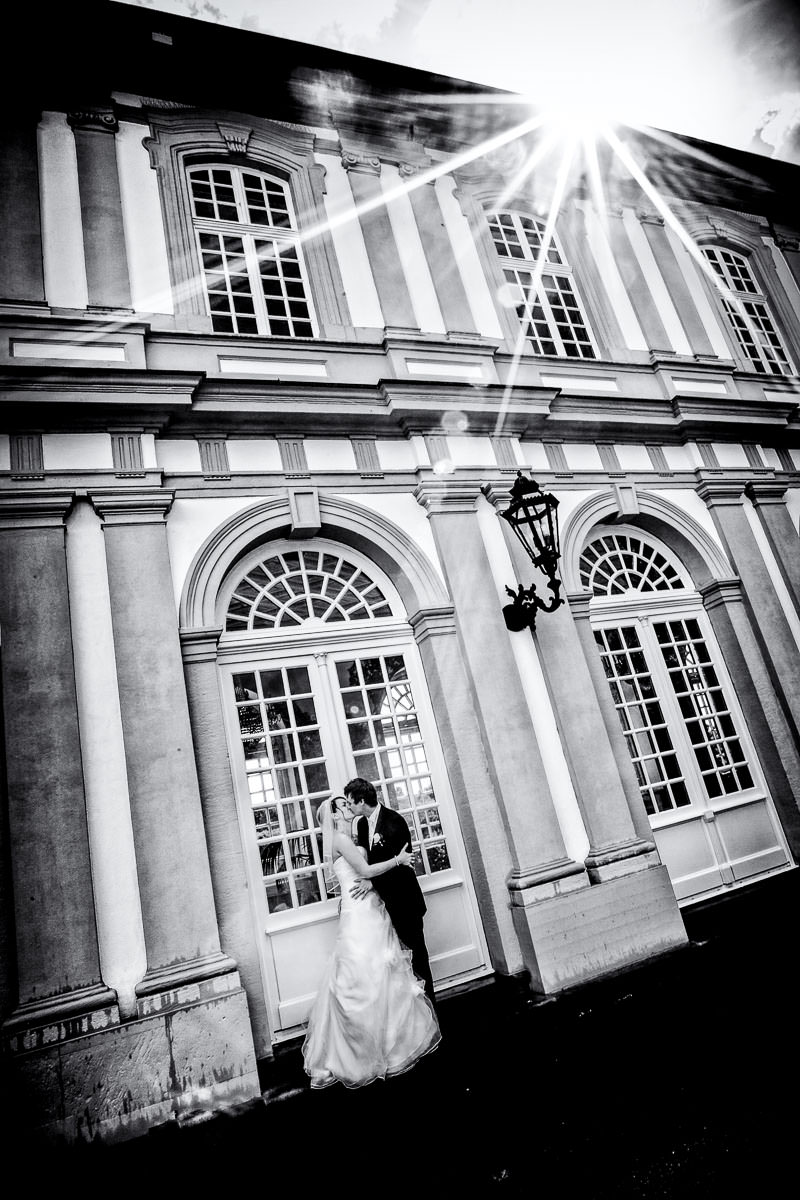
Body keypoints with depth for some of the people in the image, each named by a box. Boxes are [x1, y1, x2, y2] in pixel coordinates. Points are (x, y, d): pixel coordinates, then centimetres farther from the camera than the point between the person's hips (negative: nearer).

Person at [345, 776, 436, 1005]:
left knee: (415, 950, 7)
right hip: (381, 899, 6)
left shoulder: (393, 821, -18)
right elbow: (363, 858, 11)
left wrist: (372, 881, -30)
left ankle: (428, 1002, 21)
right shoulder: (361, 823, 5)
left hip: (403, 899, -6)